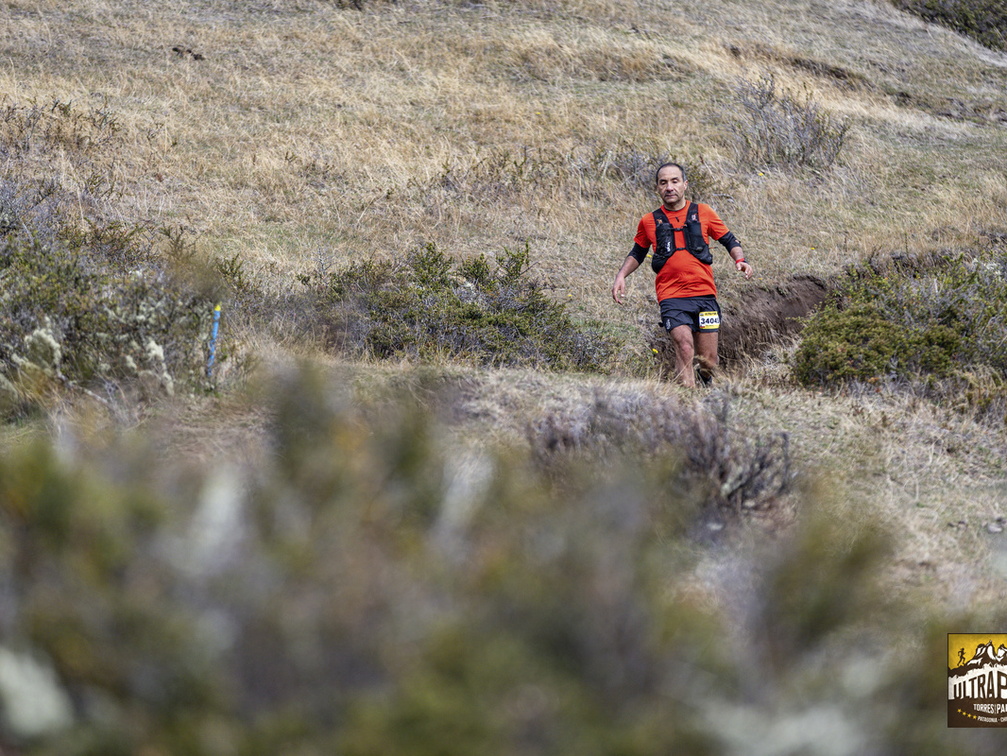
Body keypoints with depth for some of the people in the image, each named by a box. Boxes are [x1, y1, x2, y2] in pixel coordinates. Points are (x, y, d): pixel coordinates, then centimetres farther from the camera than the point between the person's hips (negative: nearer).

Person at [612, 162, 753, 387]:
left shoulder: (703, 212, 7)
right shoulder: (649, 221, 8)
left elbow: (729, 241, 16)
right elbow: (637, 253, 24)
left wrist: (740, 260, -4)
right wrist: (621, 275, 8)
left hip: (704, 294, 1)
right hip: (671, 297, -1)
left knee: (708, 361, 4)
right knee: (685, 349, -21)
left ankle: (706, 381, 37)